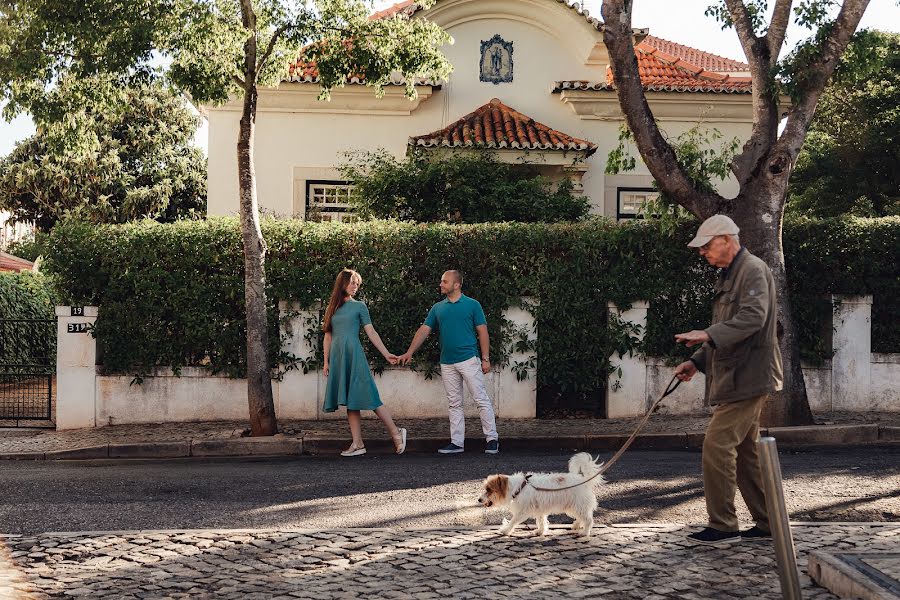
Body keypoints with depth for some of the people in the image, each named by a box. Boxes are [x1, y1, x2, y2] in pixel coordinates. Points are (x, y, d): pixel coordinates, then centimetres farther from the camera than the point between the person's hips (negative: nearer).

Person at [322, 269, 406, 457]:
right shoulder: (331, 308, 15)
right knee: (349, 402, 3)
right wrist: (326, 361, 10)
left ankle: (396, 433, -1)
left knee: (368, 397, -9)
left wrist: (386, 353, -4)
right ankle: (357, 444, 3)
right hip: (337, 357, 4)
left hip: (354, 356, -4)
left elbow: (371, 332, 3)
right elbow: (328, 337, 16)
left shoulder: (359, 306, 6)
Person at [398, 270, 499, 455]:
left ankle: (492, 439, 0)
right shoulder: (437, 308, 12)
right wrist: (409, 353, 2)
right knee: (454, 404, 8)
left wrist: (485, 358, -6)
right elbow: (424, 330, 10)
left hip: (469, 359, -5)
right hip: (447, 363, 5)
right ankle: (457, 442, 12)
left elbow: (482, 332, -1)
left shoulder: (472, 305, 0)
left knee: (482, 400, -5)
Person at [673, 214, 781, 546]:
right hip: (735, 378, 11)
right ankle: (766, 522, 20)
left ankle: (722, 525, -7)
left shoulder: (753, 270, -11)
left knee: (717, 446, -12)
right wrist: (697, 361, 15)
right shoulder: (728, 276, 21)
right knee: (745, 451, 13)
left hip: (747, 376, -11)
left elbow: (753, 317, -25)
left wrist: (708, 335, -31)